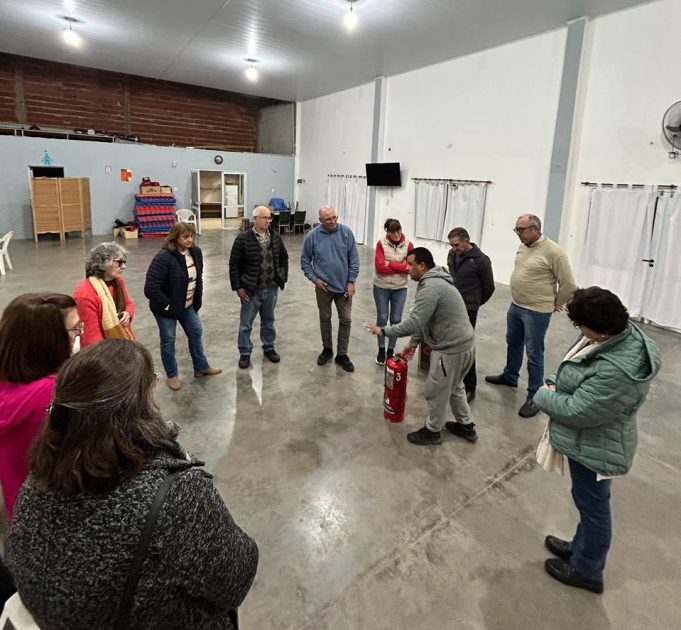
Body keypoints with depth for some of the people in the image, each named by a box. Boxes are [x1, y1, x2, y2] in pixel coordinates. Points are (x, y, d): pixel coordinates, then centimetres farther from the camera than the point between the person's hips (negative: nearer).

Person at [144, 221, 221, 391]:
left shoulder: (195, 251, -6)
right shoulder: (163, 257, -27)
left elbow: (198, 276, 11)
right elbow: (150, 288, -28)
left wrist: (198, 298, 7)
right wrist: (167, 305, -20)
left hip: (188, 305, 7)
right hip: (167, 307, -7)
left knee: (196, 334, 17)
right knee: (168, 340, 10)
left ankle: (201, 367, 36)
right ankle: (172, 375, 27)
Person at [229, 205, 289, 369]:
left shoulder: (276, 238, 2)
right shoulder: (243, 239, -12)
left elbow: (284, 258, 15)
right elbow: (234, 265, -10)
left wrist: (283, 277, 9)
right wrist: (238, 287, -12)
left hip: (271, 289, 4)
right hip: (251, 290, -4)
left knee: (269, 320, 18)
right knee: (246, 323, 8)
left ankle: (269, 348, 35)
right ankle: (245, 353, 22)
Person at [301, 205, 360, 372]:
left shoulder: (346, 232, -8)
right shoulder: (312, 236, -8)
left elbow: (354, 258, -4)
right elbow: (305, 260, 1)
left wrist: (351, 281, -8)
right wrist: (314, 279, -9)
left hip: (344, 286, 0)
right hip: (323, 286, 0)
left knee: (346, 320, 4)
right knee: (325, 318, 14)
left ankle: (342, 354, 18)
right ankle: (327, 349, 33)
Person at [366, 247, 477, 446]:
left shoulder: (431, 287, -23)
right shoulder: (434, 281, 12)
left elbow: (413, 322, -26)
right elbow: (423, 320, 17)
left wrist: (383, 330, -15)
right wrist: (413, 343, 18)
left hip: (452, 349, -10)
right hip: (463, 344, 10)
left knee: (437, 392, 9)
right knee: (455, 387, 26)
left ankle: (432, 431, 29)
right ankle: (466, 426, 41)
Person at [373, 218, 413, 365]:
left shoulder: (408, 245, -6)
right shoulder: (381, 243, -10)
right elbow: (379, 267, -18)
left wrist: (390, 264, -16)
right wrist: (401, 266, -16)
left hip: (400, 288, 1)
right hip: (381, 287, -1)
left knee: (396, 319, 7)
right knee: (382, 318, 7)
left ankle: (391, 349, 23)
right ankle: (381, 349, 24)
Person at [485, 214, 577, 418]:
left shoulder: (552, 251, -19)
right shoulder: (523, 246, 6)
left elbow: (568, 284, -14)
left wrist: (555, 305, -3)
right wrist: (518, 301, 17)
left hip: (536, 312, -8)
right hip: (515, 306, 8)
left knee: (534, 355, 0)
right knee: (513, 344, 23)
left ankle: (534, 397, 12)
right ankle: (509, 376, 44)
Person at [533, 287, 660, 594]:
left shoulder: (617, 371, -37)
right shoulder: (623, 332, -7)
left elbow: (576, 411, -28)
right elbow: (579, 370, 9)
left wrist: (544, 396, -12)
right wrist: (555, 382, -5)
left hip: (594, 449, -9)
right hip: (590, 443, 9)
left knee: (592, 506, 13)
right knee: (588, 502, 26)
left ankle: (587, 571, 36)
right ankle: (581, 548, 48)